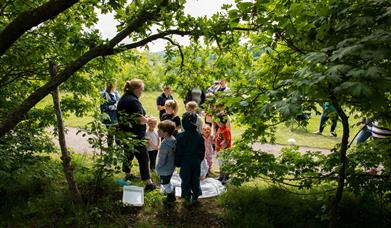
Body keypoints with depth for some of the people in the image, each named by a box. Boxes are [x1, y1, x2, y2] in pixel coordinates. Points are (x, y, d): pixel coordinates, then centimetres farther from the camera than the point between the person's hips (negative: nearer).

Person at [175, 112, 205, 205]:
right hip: (196, 162, 3)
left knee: (186, 180, 13)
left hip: (185, 163, -3)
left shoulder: (180, 136, -20)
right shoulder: (199, 136, -8)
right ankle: (195, 197, 30)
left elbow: (178, 152, -12)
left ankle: (187, 198, 26)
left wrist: (177, 163, 2)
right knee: (195, 180, 17)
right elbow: (202, 151, 2)